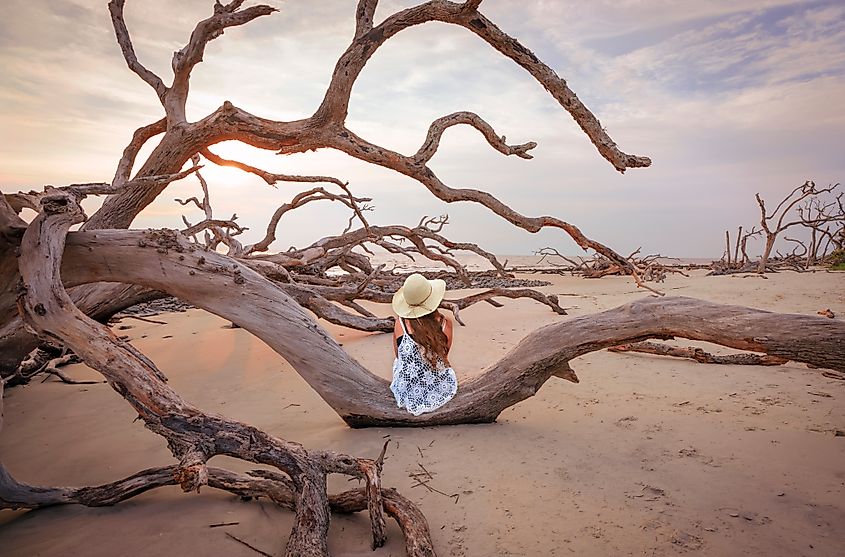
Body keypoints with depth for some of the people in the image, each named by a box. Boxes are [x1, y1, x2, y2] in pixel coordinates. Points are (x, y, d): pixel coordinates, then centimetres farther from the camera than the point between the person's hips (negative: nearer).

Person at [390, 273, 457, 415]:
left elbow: (397, 354, -1)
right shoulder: (445, 324, -19)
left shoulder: (400, 323, -19)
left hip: (408, 394, 0)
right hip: (441, 391, 1)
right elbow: (444, 355, -1)